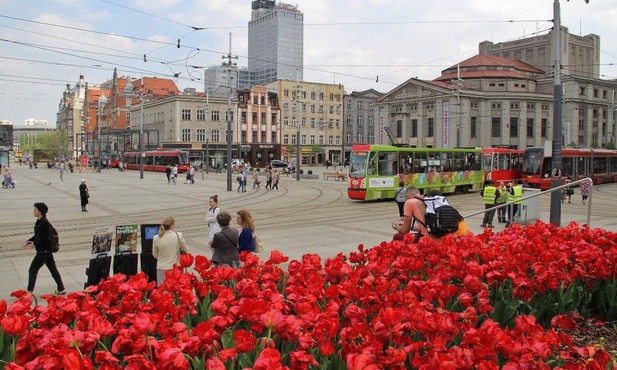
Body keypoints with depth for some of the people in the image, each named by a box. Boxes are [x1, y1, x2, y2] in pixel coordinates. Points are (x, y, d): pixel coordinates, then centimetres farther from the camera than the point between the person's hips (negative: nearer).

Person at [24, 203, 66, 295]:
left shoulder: (45, 223, -19)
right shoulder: (39, 222, 10)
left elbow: (47, 237, -23)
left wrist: (34, 243, -23)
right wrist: (30, 241, 6)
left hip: (44, 251, -10)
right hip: (47, 251, 10)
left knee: (32, 270, -1)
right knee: (53, 269, 12)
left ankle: (29, 292, 7)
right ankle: (61, 289, 18)